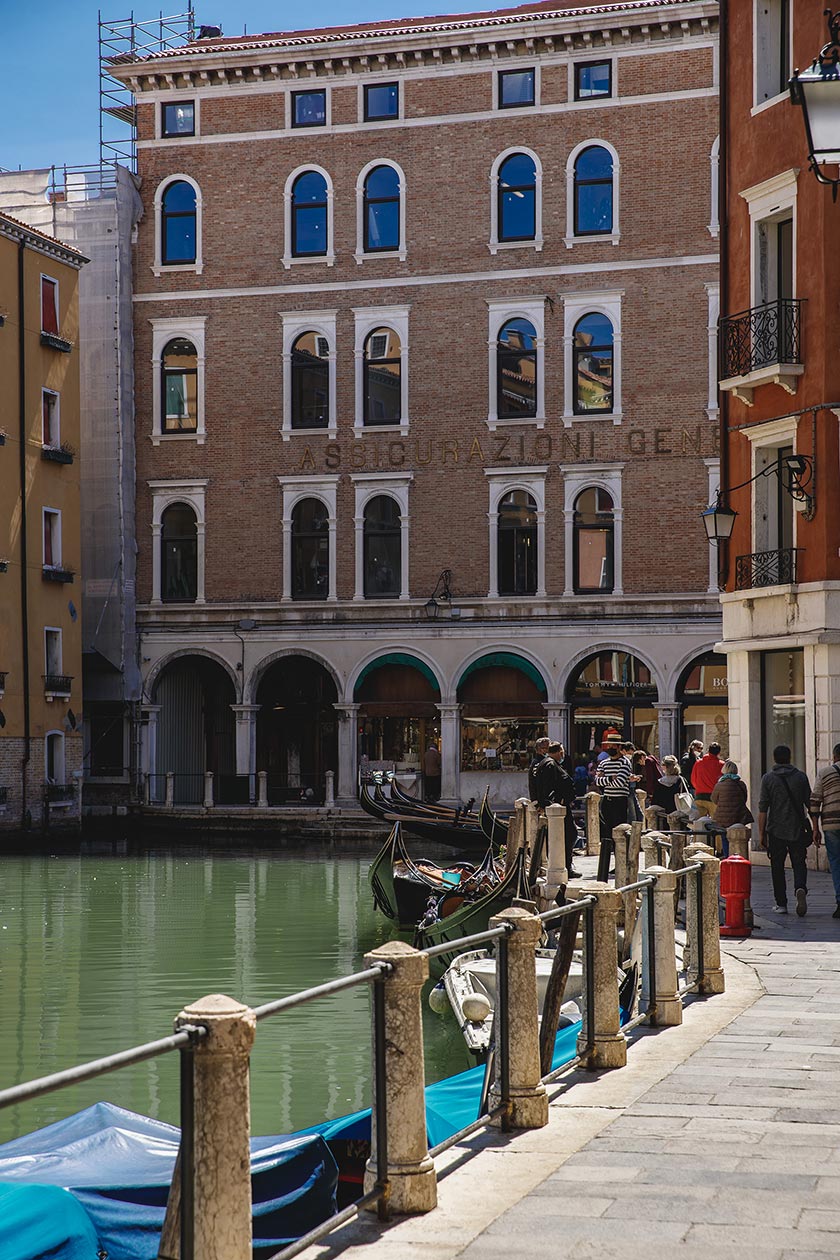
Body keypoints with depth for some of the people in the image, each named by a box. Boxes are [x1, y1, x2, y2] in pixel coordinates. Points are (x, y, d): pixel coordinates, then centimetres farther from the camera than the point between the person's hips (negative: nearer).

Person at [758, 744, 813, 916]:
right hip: (797, 830, 1)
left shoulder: (768, 778, -2)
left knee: (777, 866, 9)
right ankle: (800, 888, -21)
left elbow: (763, 809, -4)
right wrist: (814, 827, 12)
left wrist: (761, 833, 1)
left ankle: (781, 903, 10)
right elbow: (810, 803, 3)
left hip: (776, 830, -1)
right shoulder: (801, 777, 2)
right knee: (799, 863, 8)